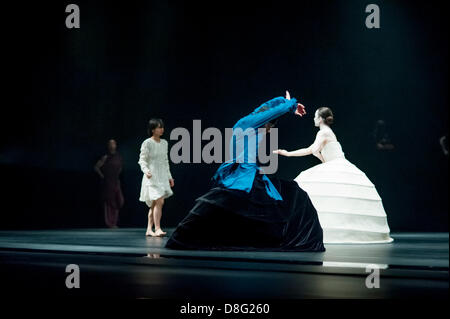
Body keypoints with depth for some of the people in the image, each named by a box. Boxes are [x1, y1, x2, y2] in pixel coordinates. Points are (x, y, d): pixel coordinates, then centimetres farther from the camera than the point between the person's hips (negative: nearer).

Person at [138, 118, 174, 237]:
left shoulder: (164, 143, 12)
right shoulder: (147, 143, -8)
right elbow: (142, 160, -10)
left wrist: (169, 177, 20)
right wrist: (146, 170, -28)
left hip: (162, 177, 7)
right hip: (152, 177, -7)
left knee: (154, 204, 7)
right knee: (159, 201, -17)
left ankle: (149, 229, 13)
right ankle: (157, 228, -17)